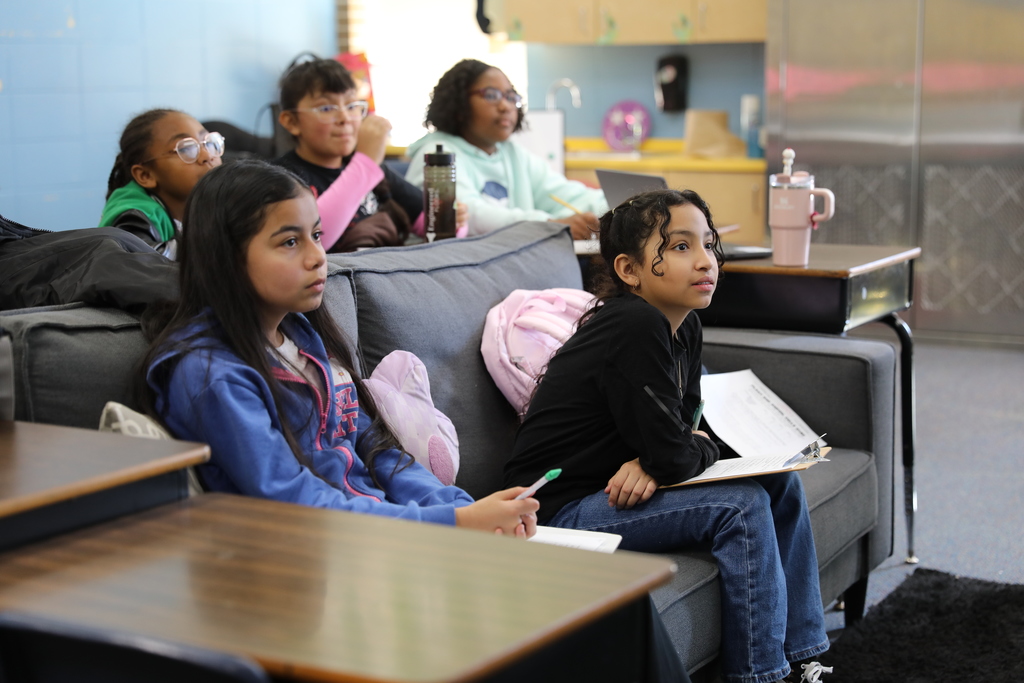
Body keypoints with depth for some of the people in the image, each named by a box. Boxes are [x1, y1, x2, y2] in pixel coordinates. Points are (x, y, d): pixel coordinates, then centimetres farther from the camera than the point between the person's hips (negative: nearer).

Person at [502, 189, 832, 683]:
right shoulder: (636, 328, -25)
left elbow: (687, 428, 7)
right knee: (741, 507, -20)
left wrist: (654, 464, -15)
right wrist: (704, 448, -3)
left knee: (780, 483, 7)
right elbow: (673, 455, -26)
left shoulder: (683, 326, 4)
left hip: (612, 490, 10)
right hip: (560, 509, -9)